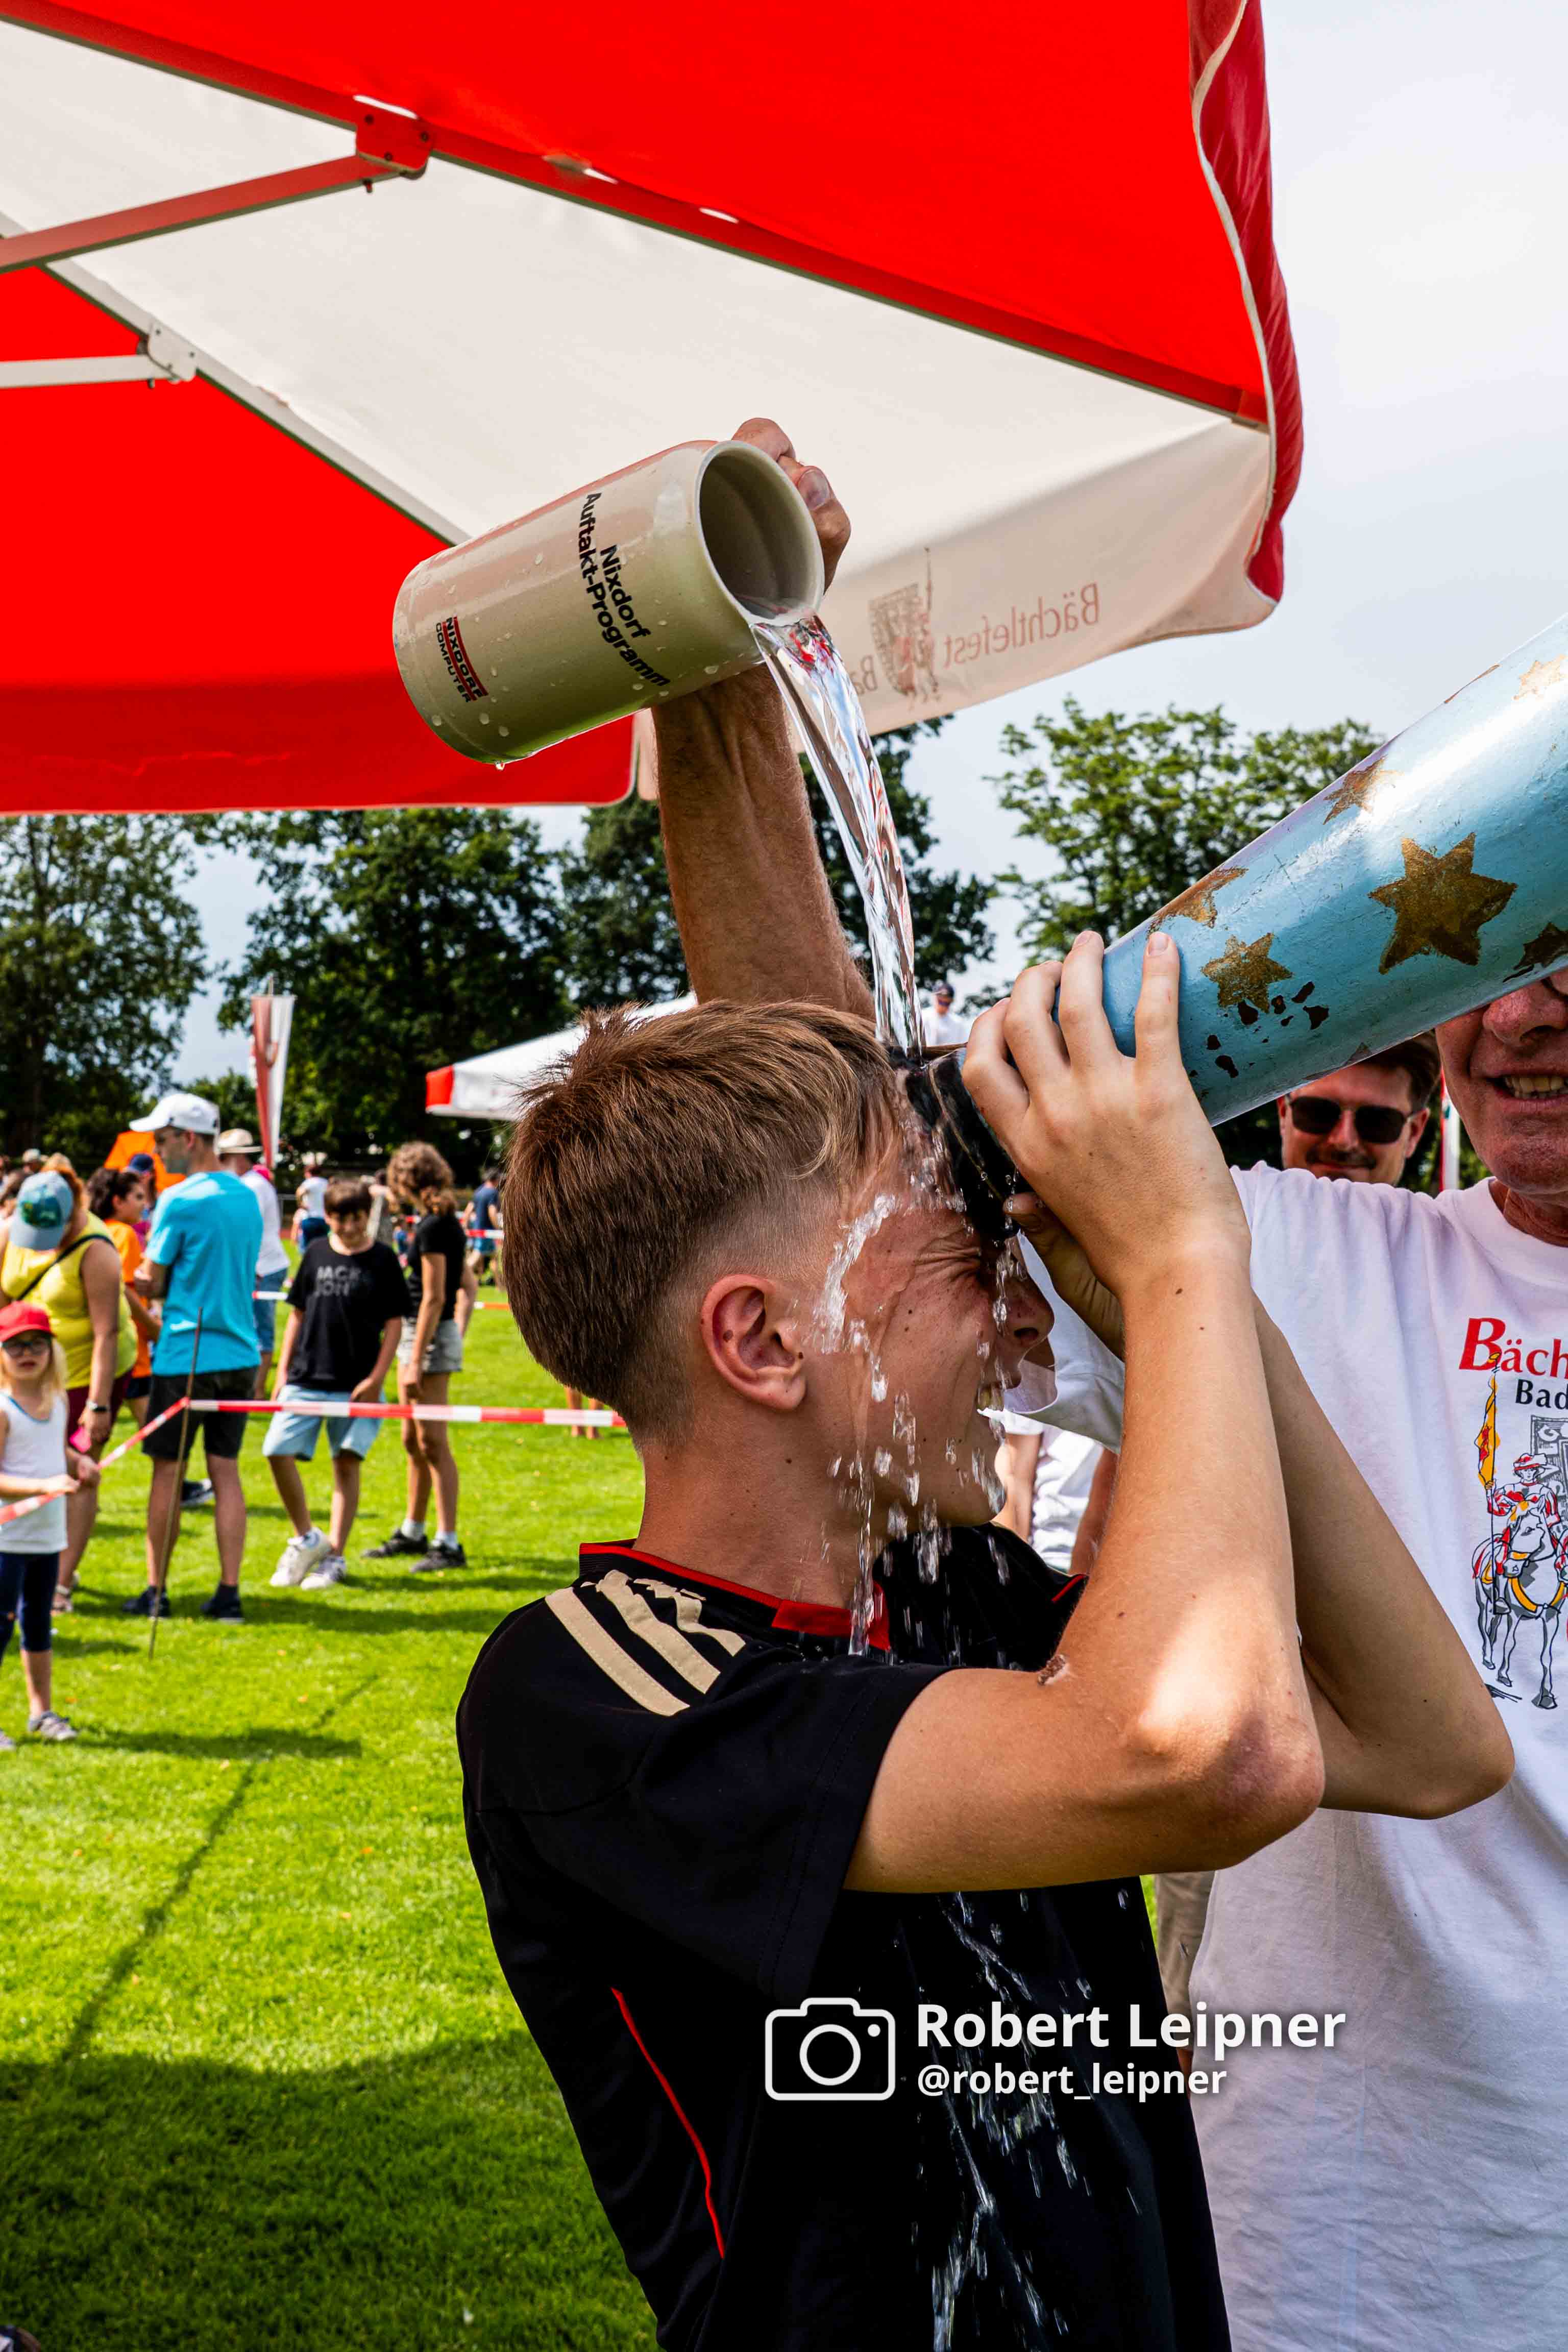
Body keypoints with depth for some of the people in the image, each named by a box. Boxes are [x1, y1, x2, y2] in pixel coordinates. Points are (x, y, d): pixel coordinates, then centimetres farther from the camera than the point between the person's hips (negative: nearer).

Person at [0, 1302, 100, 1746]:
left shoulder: (57, 1401, 7)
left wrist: (80, 1463, 1)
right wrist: (44, 1485, -30)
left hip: (49, 1535, 7)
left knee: (38, 1621, 17)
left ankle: (41, 1710, 27)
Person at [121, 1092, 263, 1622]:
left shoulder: (179, 1201, -13)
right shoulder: (247, 1197, 9)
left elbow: (151, 1282, -8)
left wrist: (140, 1277, 13)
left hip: (185, 1356, -6)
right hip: (239, 1353, 6)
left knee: (168, 1472, 4)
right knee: (225, 1470, 8)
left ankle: (156, 1590, 11)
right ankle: (229, 1591, 7)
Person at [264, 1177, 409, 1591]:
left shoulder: (382, 1259, -1)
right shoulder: (317, 1254, 7)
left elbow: (394, 1323, -1)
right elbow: (297, 1314, 14)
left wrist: (376, 1378, -8)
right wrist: (283, 1370, 9)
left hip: (356, 1383, -3)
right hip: (306, 1378, 3)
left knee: (347, 1463, 0)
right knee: (278, 1452, -6)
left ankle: (335, 1556, 10)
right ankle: (305, 1538, 12)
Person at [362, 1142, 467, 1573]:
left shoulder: (432, 1227, -17)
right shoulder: (447, 1222, 11)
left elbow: (434, 1298, -20)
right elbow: (466, 1283, 18)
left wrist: (415, 1363, -20)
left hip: (432, 1335, -10)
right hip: (418, 1332, 10)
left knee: (433, 1442, -6)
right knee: (413, 1440, 16)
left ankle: (449, 1544, -3)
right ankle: (412, 1534, 27)